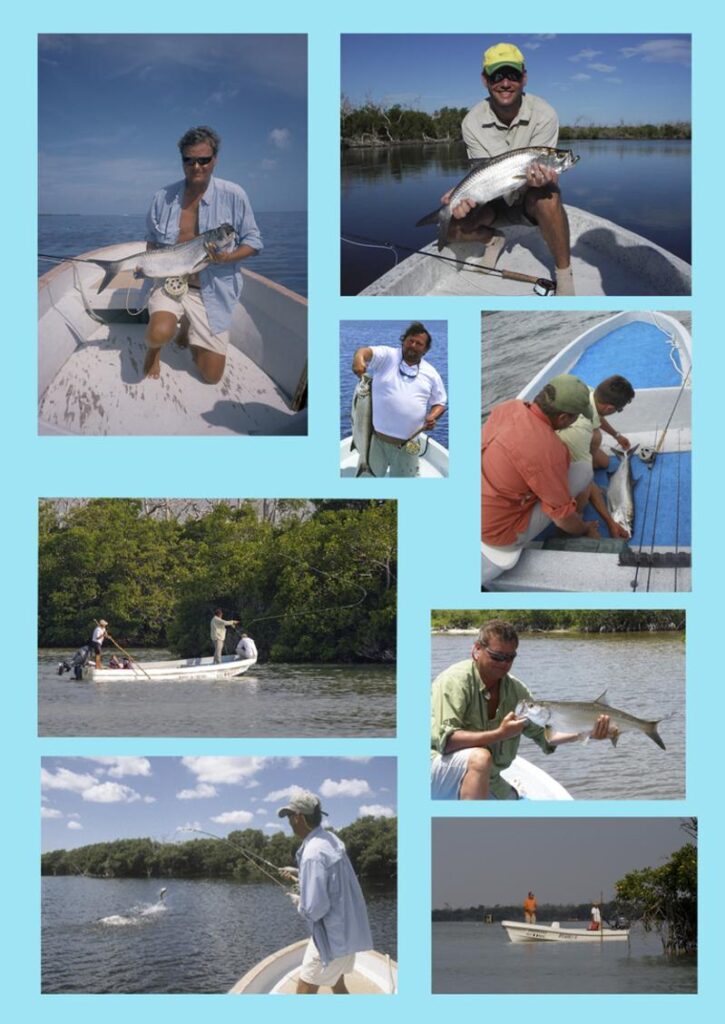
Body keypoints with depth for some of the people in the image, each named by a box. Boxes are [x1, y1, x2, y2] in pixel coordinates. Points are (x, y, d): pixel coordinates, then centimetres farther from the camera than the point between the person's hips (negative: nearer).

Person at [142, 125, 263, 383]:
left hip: (211, 291, 0)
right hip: (169, 282, 0)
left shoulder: (233, 195, -9)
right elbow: (152, 239, 15)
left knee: (212, 375, 1)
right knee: (159, 334, -34)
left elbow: (253, 241, -1)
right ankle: (154, 348, 8)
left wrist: (229, 257, -22)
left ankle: (188, 328, 33)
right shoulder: (163, 197, -2)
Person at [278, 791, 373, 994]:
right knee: (337, 985, 22)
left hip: (331, 935, -9)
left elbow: (315, 908, -26)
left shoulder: (313, 853, -24)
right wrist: (300, 874, 21)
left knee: (304, 993, -5)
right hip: (345, 930, 9)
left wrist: (298, 902, -6)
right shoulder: (330, 839, 4)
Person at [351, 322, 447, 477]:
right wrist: (359, 358, -45)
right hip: (376, 439, -2)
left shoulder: (431, 373, 7)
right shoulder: (386, 356, -1)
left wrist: (432, 417, -8)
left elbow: (440, 403, 14)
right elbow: (368, 351, -21)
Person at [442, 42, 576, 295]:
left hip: (530, 194, -3)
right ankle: (493, 239, 16)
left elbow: (536, 167, -20)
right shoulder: (472, 123, -12)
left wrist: (539, 177, -47)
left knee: (547, 196, -40)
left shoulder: (543, 115, -19)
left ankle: (564, 277, -24)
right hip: (496, 200, 3)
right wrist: (465, 195, -38)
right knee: (453, 225, -23)